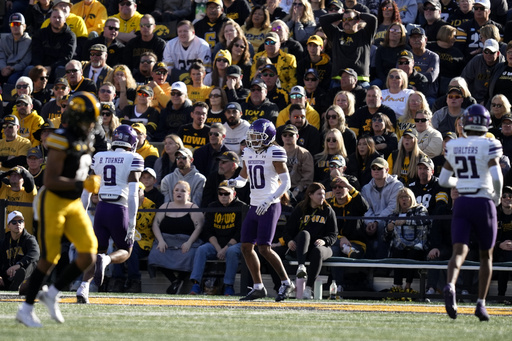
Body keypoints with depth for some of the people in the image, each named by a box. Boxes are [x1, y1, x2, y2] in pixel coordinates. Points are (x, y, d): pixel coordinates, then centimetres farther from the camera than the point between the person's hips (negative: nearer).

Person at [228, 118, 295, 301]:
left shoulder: (274, 153, -10)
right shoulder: (249, 153, 12)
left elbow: (286, 182, -12)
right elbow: (243, 178, 22)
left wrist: (269, 201, -20)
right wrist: (235, 182, -3)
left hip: (270, 207, -8)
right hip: (254, 207, 8)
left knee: (264, 248, -12)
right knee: (246, 247, 5)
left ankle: (286, 283, 2)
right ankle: (258, 287, 14)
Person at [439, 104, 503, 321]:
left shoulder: (452, 146, 6)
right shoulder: (489, 146, -7)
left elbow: (443, 180, 11)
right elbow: (497, 177, -18)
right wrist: (497, 196, 2)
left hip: (462, 204, 2)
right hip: (484, 203, -2)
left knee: (459, 251, -7)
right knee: (486, 255, 13)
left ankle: (450, 286, -36)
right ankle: (481, 303, 12)